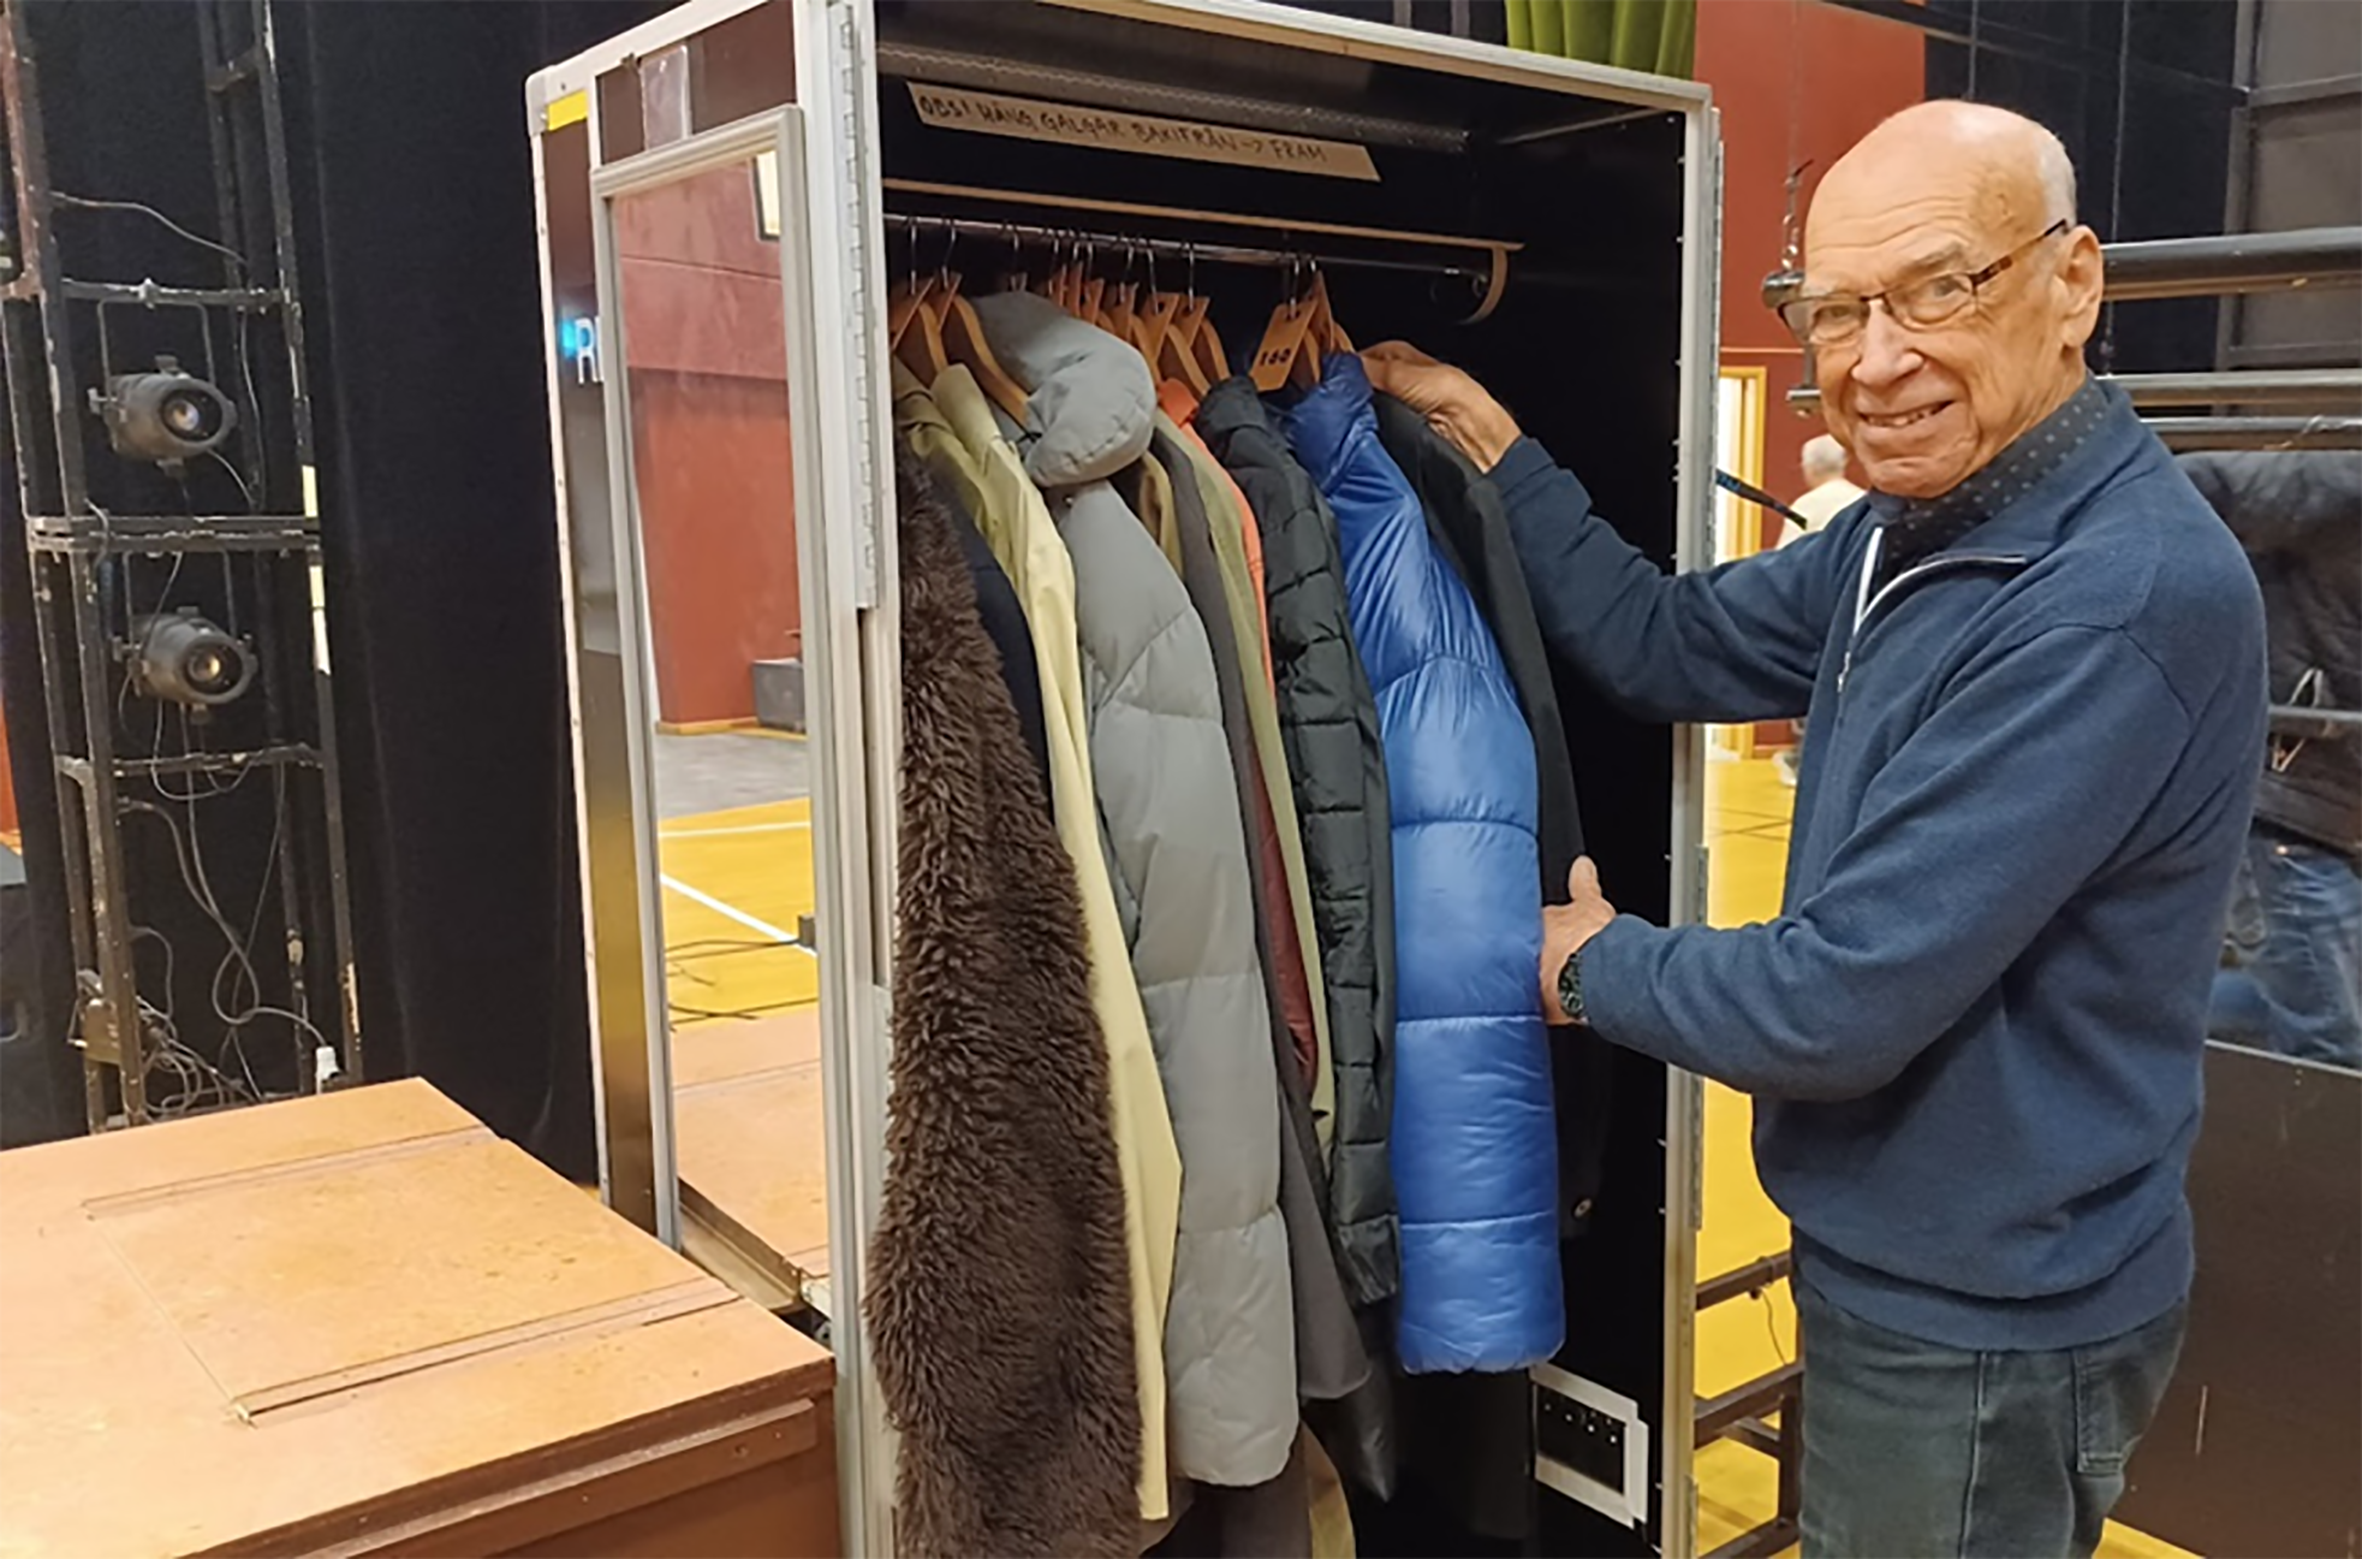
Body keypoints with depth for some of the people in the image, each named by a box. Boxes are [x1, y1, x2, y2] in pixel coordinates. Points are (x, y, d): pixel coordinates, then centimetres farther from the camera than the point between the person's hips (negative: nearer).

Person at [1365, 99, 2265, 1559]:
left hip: (1983, 1324, -8)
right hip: (1896, 1262, 8)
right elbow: (1673, 645, 8)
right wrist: (1489, 442, 4)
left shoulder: (2123, 599, -28)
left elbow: (1845, 1003, -29)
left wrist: (1595, 961, -11)